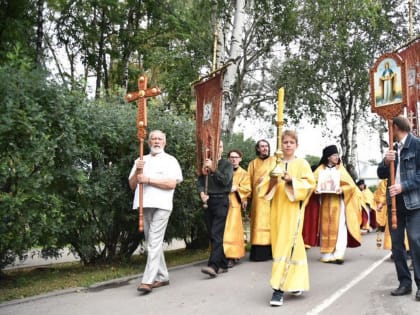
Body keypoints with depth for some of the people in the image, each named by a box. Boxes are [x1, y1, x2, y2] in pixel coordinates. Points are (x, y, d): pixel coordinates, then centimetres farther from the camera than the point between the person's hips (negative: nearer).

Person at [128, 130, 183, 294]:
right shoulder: (140, 161, 18)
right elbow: (132, 185, 14)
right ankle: (162, 276, 19)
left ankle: (148, 280, -13)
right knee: (152, 242, 10)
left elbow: (172, 183, -9)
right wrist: (137, 172, -4)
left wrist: (148, 179, -11)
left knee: (154, 242, -11)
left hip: (161, 205, -5)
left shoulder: (170, 160, 5)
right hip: (145, 205, 6)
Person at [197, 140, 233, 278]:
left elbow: (225, 180, -9)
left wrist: (213, 168, -12)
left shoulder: (227, 164, 5)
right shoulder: (206, 164, 15)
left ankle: (213, 266, -21)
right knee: (213, 235, 7)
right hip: (208, 201, 5)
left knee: (216, 234, -14)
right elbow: (199, 181, 6)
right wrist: (202, 193, -12)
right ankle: (223, 265, 16)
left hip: (221, 201, -5)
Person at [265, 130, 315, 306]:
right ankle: (296, 281, 25)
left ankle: (279, 288, -11)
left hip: (293, 209, -4)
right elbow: (266, 186, 9)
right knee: (280, 244, 8)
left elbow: (310, 183, -7)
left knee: (288, 244, -10)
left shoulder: (302, 163, 2)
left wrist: (291, 181, -21)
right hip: (278, 208, 4)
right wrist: (272, 181, -13)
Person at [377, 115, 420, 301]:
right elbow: (381, 174, 13)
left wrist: (403, 186, -18)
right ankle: (405, 282, 13)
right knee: (396, 242, 6)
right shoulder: (393, 148, 14)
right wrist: (386, 162, -6)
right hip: (394, 201, 7)